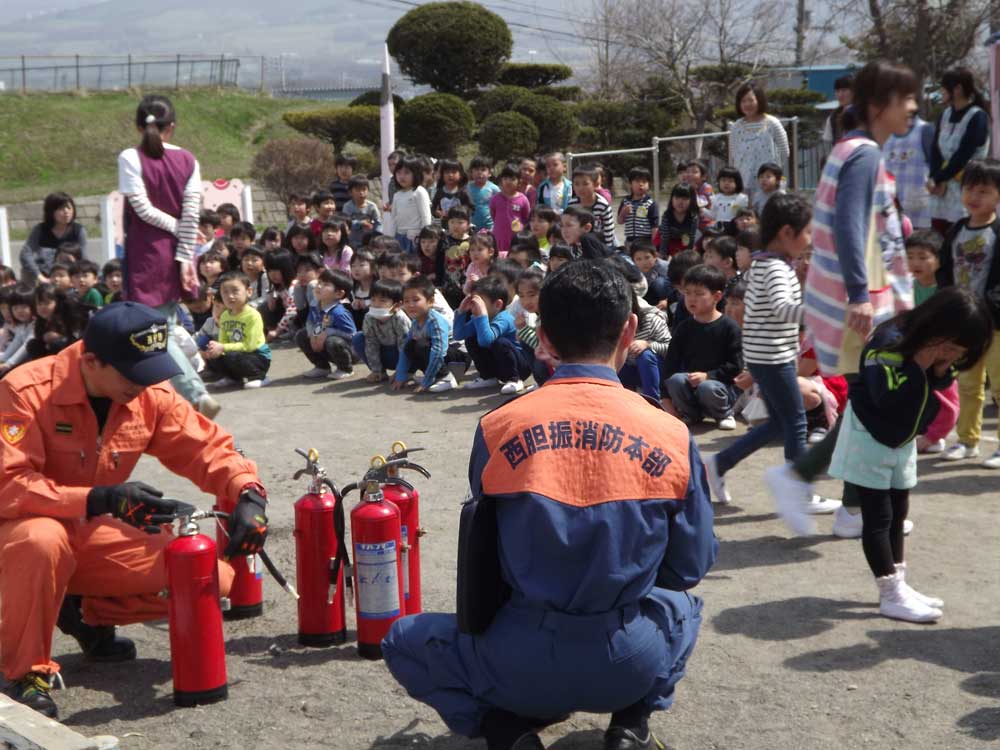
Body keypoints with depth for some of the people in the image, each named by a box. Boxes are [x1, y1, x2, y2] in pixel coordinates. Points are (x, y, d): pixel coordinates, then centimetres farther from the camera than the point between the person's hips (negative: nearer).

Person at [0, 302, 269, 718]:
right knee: (43, 540, -42)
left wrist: (248, 493, -26)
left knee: (213, 578, -11)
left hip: (93, 536, 5)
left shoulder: (150, 396, -8)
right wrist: (102, 500, -41)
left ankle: (86, 613, 11)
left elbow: (207, 448, -5)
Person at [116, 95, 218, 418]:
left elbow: (143, 208, -14)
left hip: (145, 256, -5)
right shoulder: (187, 160, 2)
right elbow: (191, 213, -5)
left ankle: (197, 393, -18)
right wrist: (185, 256, -3)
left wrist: (178, 229, -2)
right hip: (176, 254, 5)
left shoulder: (130, 158, -8)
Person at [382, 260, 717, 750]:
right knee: (683, 606, 36)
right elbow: (691, 566, 6)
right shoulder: (671, 435, -5)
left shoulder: (498, 427, -6)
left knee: (404, 640, 26)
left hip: (523, 665, -1)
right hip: (631, 665, 2)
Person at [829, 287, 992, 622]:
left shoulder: (940, 350, -4)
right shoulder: (889, 343, -29)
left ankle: (899, 586, 22)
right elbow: (889, 401, -33)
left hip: (902, 441, 8)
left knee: (897, 513, 14)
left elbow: (938, 392, 3)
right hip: (868, 438, -8)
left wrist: (943, 373, -17)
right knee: (878, 516, -4)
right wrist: (918, 366, -35)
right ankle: (891, 596, 0)